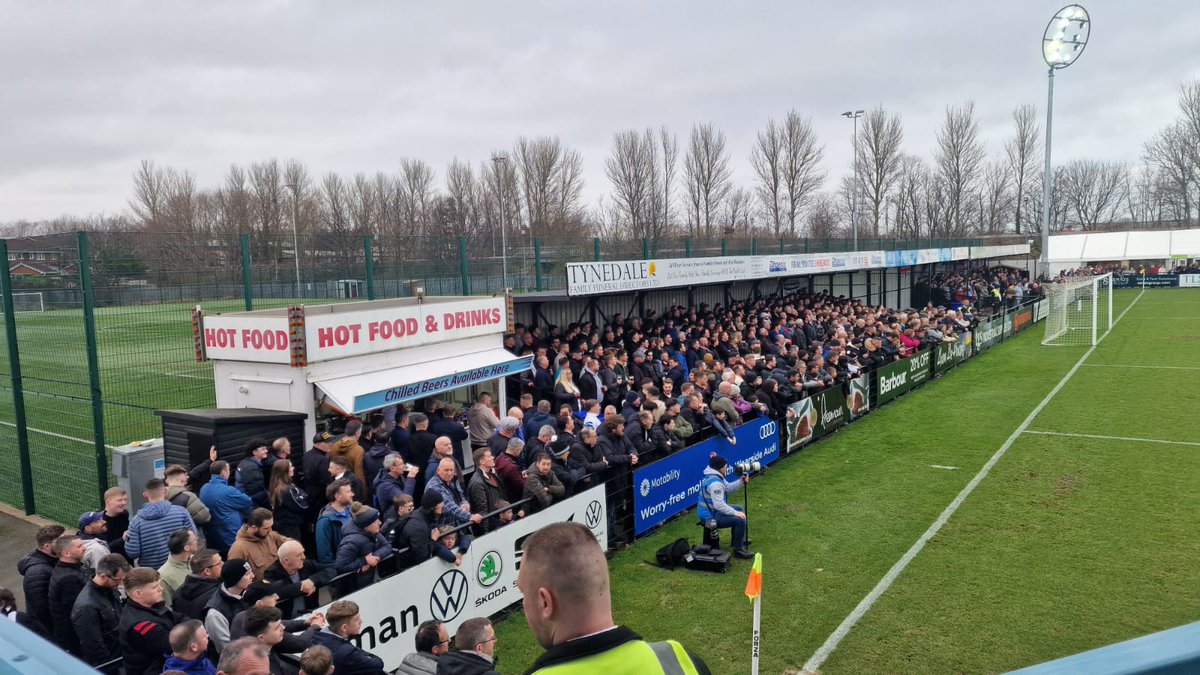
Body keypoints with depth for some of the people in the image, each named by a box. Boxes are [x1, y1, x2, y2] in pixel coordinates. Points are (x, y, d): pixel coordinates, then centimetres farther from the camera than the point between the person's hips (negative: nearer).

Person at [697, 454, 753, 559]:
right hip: (710, 517, -11)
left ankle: (737, 539, 37)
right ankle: (738, 549, -6)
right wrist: (735, 513, -22)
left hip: (710, 511, 11)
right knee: (740, 520, -19)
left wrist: (741, 482, -4)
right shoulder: (715, 483, -27)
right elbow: (719, 505, -31)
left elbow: (728, 489, 10)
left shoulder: (714, 476, 6)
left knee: (739, 509, 26)